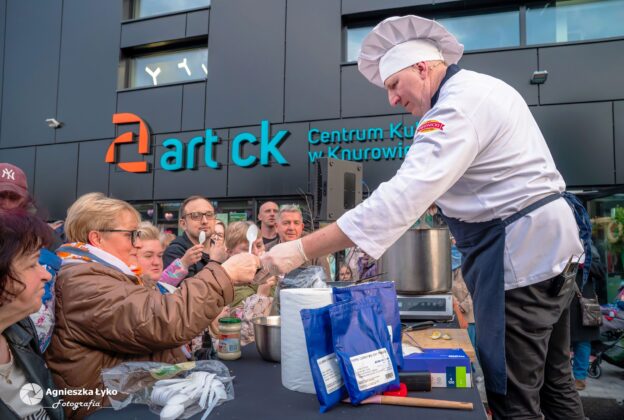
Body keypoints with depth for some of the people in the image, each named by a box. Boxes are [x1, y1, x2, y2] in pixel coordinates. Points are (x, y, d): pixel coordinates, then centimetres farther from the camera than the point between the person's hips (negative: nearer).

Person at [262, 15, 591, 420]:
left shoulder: (459, 105, -19)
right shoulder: (481, 88, 14)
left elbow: (402, 195, -32)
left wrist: (302, 249, -33)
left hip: (520, 248, -11)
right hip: (547, 236, 11)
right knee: (553, 379, 19)